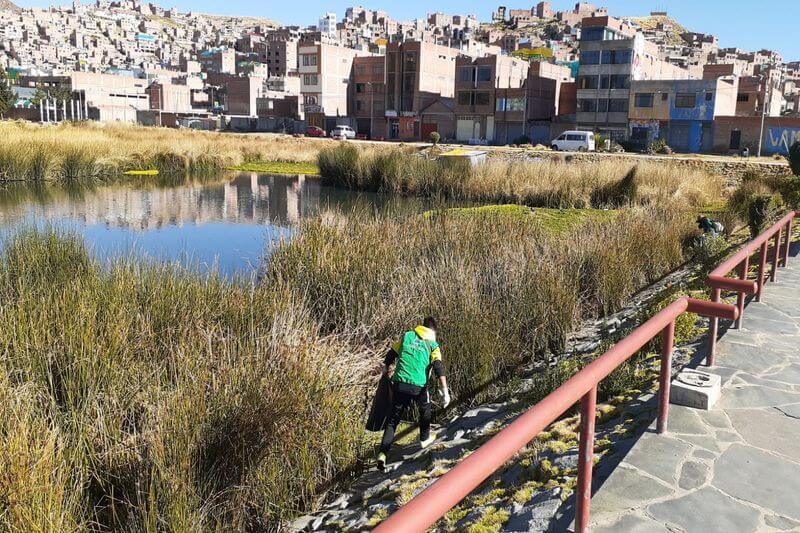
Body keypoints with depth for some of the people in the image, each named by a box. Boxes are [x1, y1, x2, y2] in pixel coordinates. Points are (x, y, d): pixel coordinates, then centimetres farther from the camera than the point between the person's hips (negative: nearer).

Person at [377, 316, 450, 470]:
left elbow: (390, 356, 14)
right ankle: (424, 439, 44)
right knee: (425, 411, 29)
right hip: (419, 387, -2)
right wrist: (445, 391, -12)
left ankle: (383, 453, -4)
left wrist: (385, 372, 29)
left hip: (399, 384, 2)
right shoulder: (432, 345, 6)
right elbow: (439, 368, -8)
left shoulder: (406, 336, 12)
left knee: (393, 419, 8)